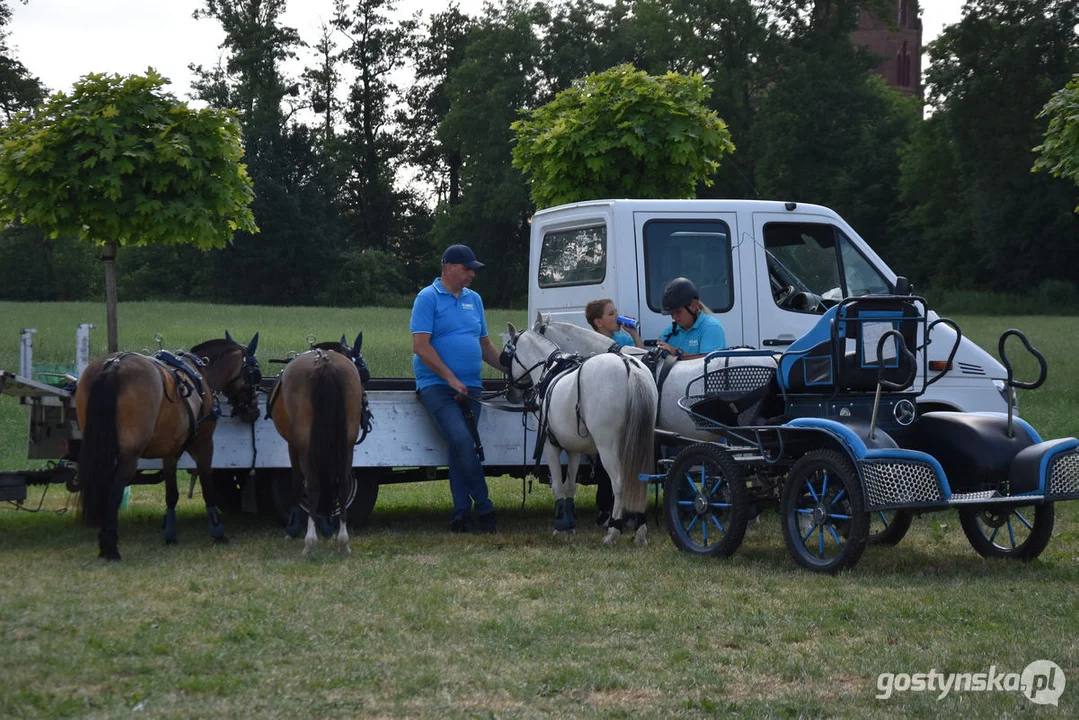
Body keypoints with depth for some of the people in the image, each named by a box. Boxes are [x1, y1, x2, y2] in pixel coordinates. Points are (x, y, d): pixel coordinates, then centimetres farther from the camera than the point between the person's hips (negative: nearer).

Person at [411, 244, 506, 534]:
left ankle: (461, 514, 3)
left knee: (461, 449, 3)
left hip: (469, 388, 6)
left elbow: (485, 344, 24)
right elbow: (420, 346, -11)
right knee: (462, 442, -20)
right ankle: (483, 508, -14)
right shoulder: (428, 298, -4)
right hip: (437, 386, -6)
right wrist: (451, 378, -15)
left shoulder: (473, 299, 16)